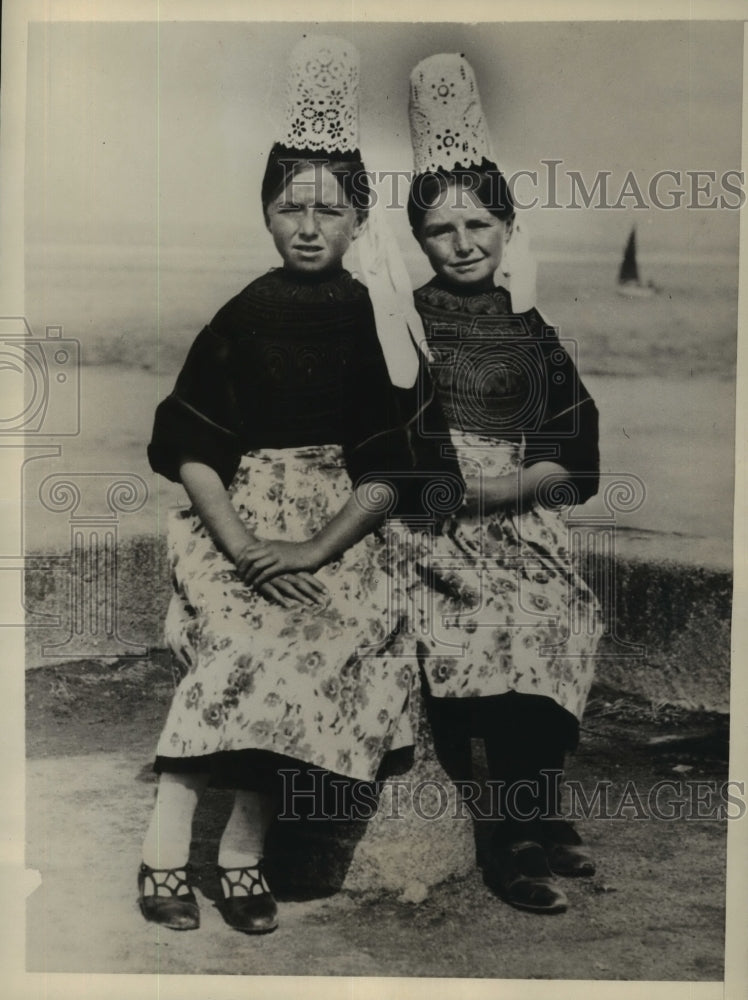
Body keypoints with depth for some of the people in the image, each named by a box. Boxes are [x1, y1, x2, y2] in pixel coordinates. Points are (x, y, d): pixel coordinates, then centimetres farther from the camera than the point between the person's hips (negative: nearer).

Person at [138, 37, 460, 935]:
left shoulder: (378, 321, 4)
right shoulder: (241, 316, 5)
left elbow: (393, 465, -2)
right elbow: (191, 447, 0)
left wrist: (314, 550, -13)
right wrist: (241, 545, -13)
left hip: (340, 529, 1)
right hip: (237, 518, 0)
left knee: (304, 643, -22)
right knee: (249, 635, -25)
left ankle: (240, 848, -6)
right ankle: (165, 848, -13)